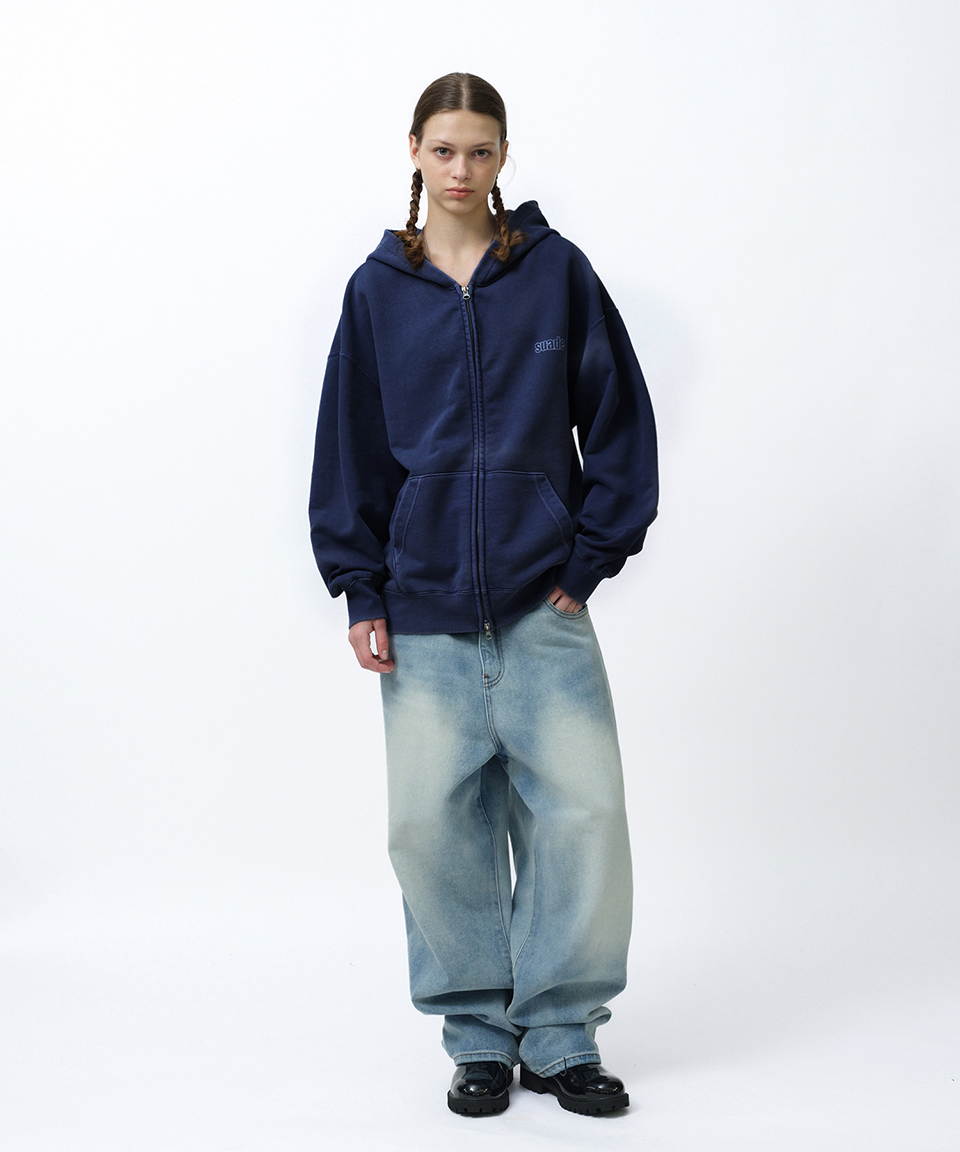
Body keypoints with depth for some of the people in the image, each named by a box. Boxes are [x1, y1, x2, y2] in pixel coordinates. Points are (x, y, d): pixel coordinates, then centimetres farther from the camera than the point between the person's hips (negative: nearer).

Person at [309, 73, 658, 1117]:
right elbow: (350, 446, 9)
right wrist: (359, 589, 3)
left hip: (543, 604, -1)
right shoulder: (379, 290, 6)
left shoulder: (557, 272, 3)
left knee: (582, 811, -4)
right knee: (434, 820, 0)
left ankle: (559, 1035, 12)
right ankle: (478, 1036, 16)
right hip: (423, 611, 1)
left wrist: (590, 554, -1)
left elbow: (618, 421, 5)